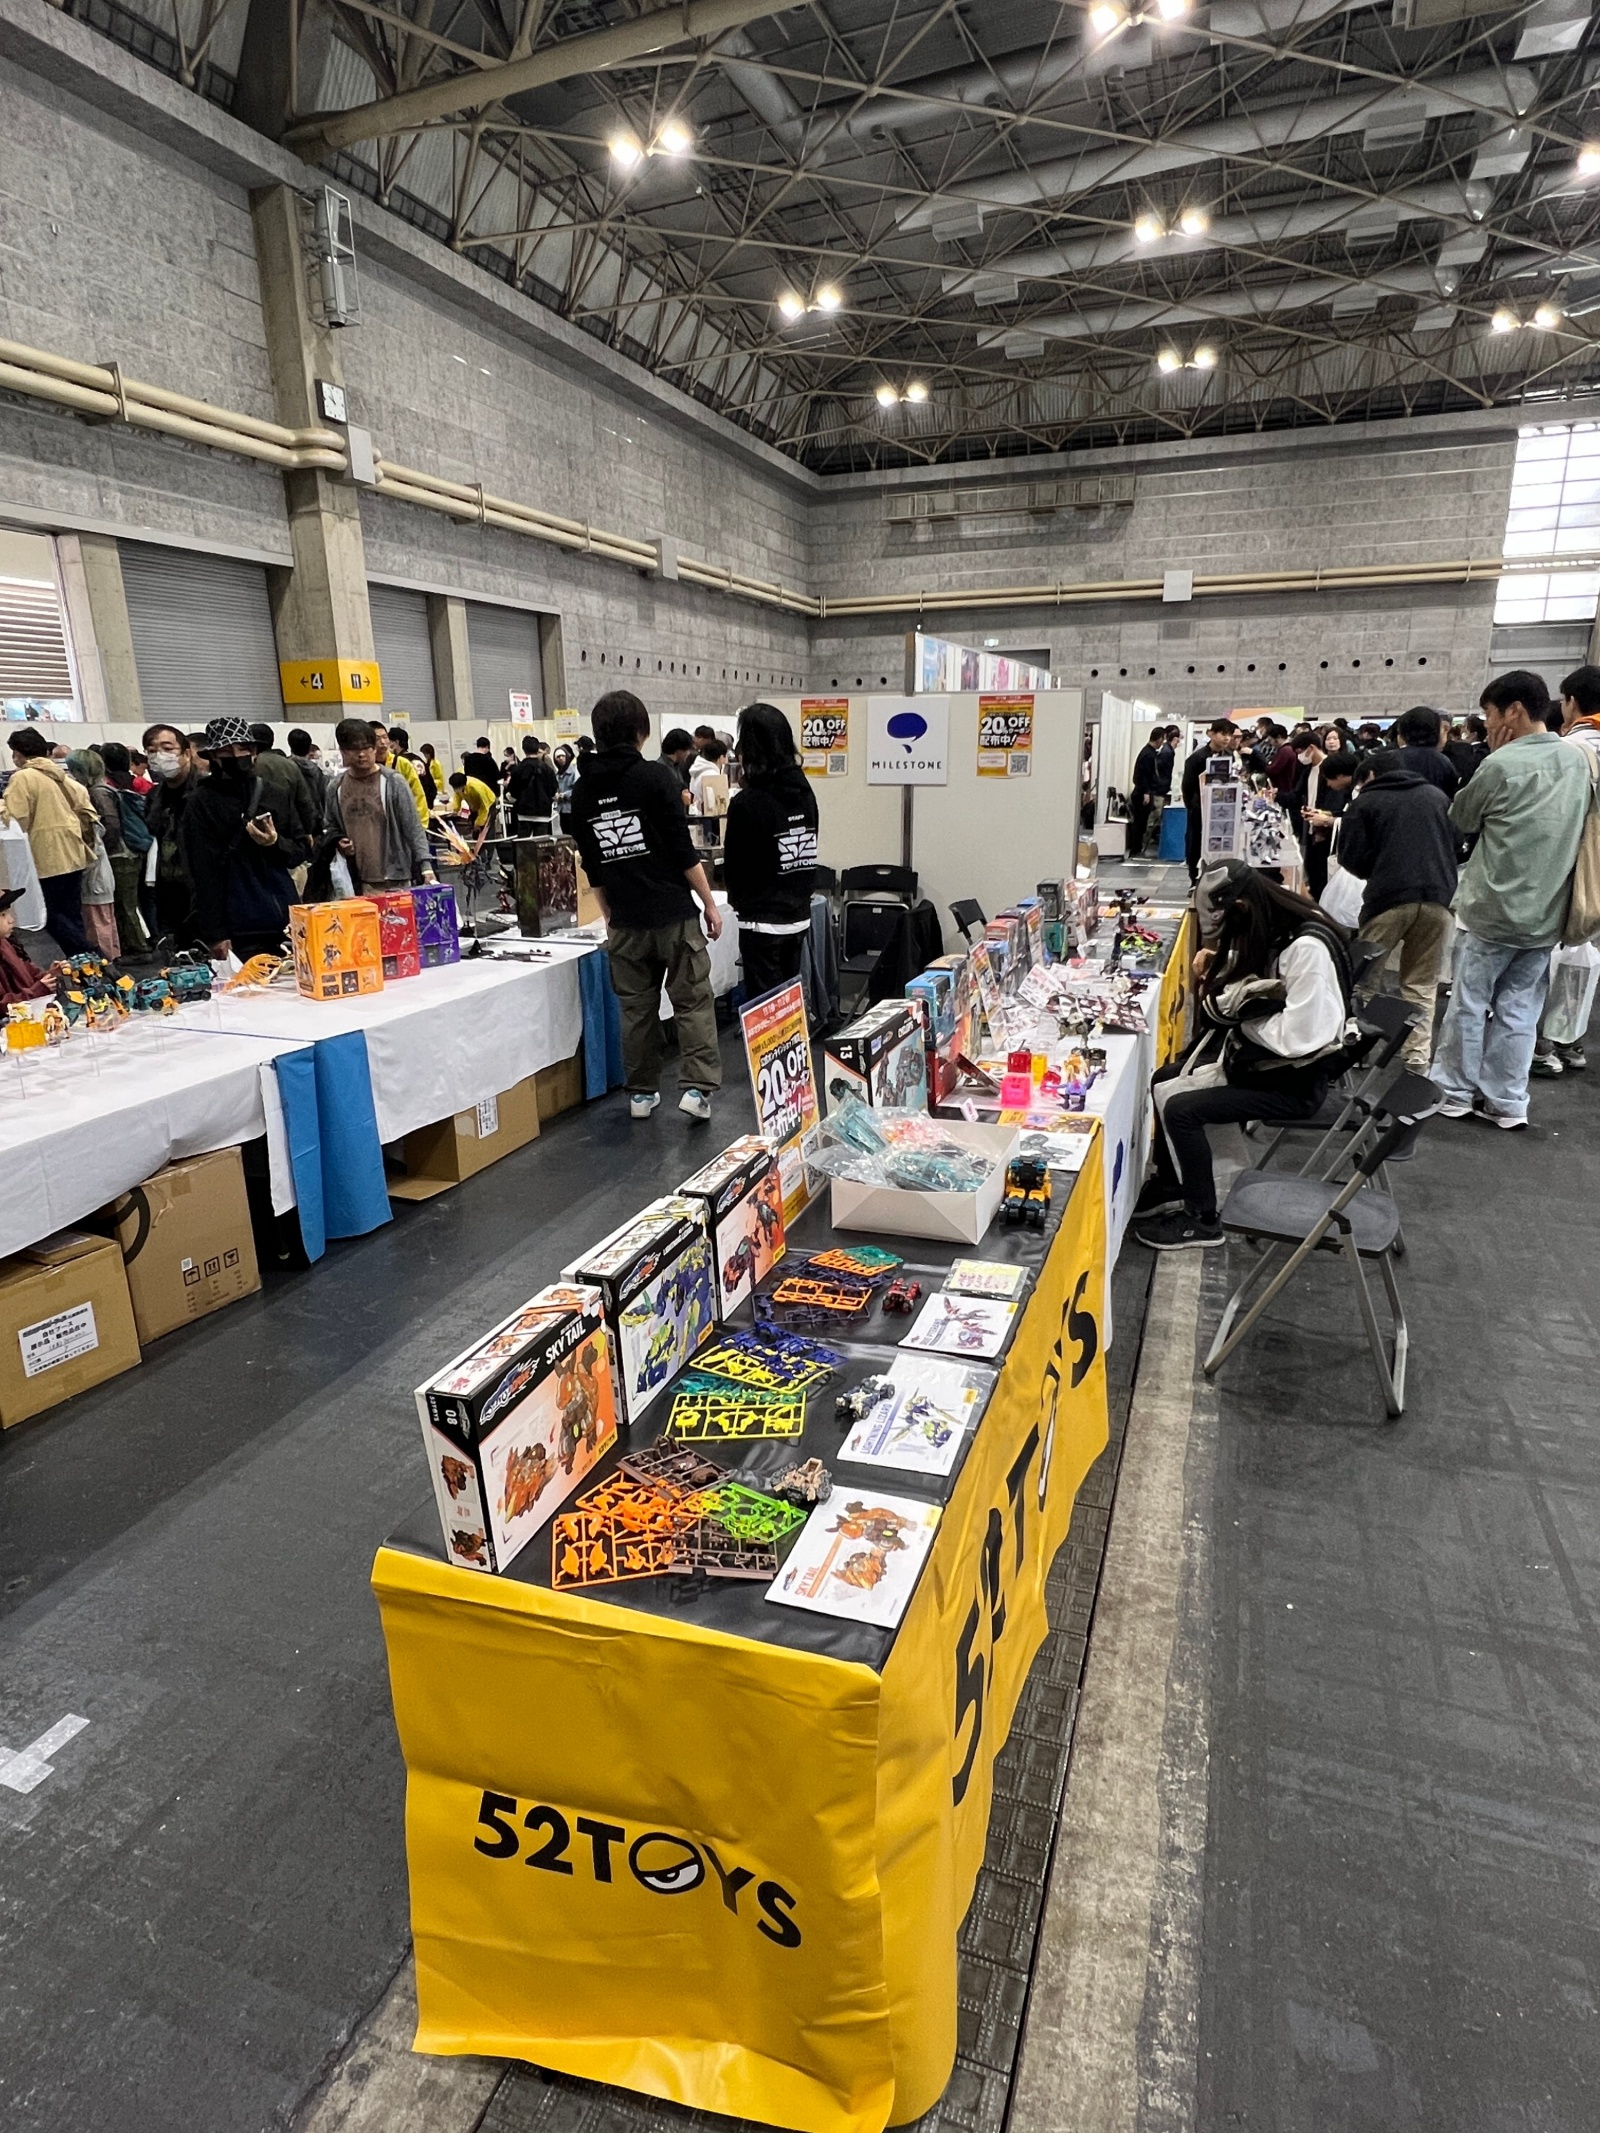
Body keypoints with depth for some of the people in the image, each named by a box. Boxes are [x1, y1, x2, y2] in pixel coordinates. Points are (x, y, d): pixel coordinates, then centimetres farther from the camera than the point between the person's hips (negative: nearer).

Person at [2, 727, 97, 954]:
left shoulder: (21, 778, -10)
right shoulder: (61, 775, 12)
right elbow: (86, 809, 12)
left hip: (47, 858, -7)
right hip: (73, 854, 7)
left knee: (49, 913, 0)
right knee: (72, 912, 11)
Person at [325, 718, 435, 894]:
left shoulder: (393, 781, -2)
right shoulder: (335, 787, 8)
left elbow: (413, 828, -3)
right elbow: (332, 828, 21)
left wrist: (425, 864, -13)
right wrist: (339, 842, -1)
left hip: (395, 880, -3)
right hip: (358, 882, 3)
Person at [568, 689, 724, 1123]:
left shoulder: (582, 791, 7)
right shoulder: (657, 776, -7)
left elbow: (591, 866, 13)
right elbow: (683, 850, -9)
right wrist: (710, 903, -2)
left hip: (625, 920, 4)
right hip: (674, 912, -4)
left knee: (636, 1007, 12)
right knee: (693, 1001, 4)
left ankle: (641, 1093, 18)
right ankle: (696, 1087, -3)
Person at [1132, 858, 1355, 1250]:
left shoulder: (1308, 948, -29)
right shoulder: (1270, 931, 0)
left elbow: (1298, 1039, -32)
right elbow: (1255, 998, 10)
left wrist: (1238, 1007, -20)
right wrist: (1215, 976, -8)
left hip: (1294, 1079, -9)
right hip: (1261, 1054, 10)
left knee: (1180, 1109, -17)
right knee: (1164, 1082, 11)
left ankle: (1202, 1221, 0)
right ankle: (1170, 1186, 24)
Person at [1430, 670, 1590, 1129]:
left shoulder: (1502, 764, -13)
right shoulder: (1578, 761, 7)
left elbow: (1460, 821, 1)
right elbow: (1576, 832, 18)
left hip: (1493, 910, -5)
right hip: (1546, 914, 6)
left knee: (1469, 1004, 7)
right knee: (1519, 1011, 10)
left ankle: (1455, 1092, 15)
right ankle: (1506, 1102, 14)